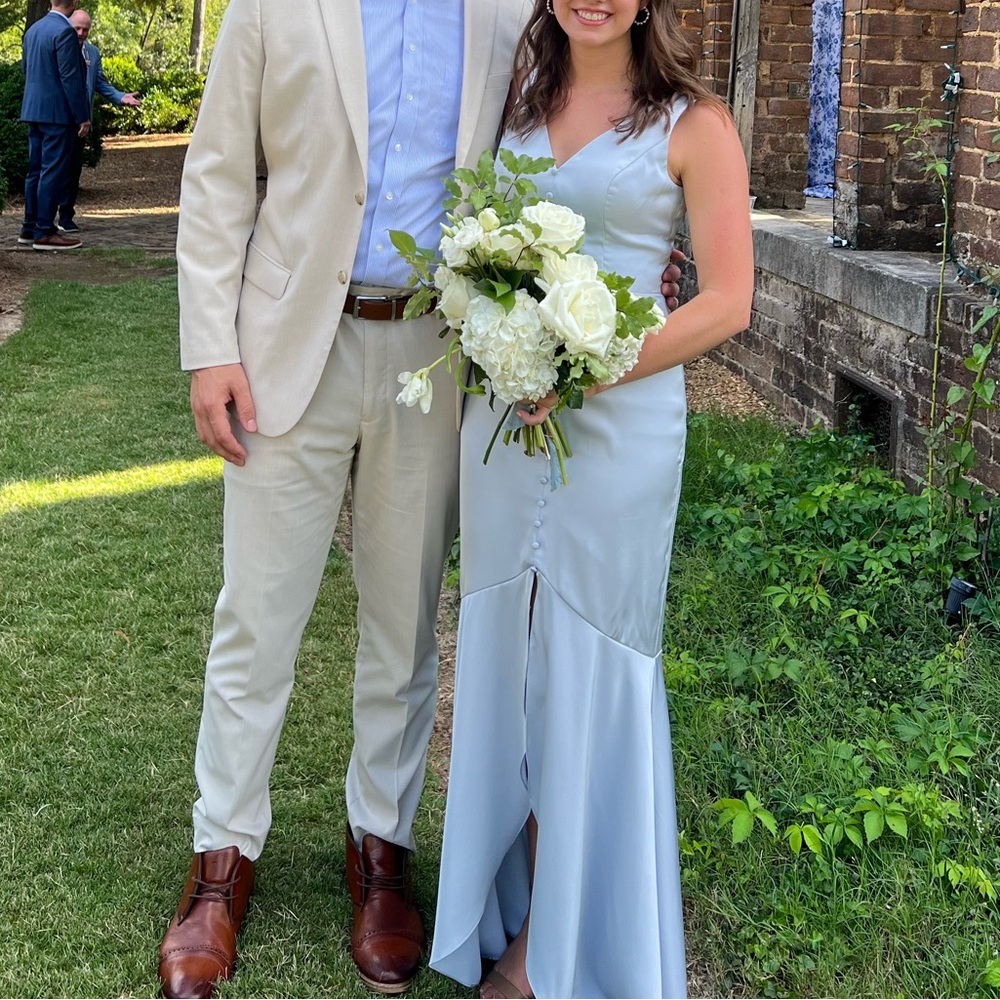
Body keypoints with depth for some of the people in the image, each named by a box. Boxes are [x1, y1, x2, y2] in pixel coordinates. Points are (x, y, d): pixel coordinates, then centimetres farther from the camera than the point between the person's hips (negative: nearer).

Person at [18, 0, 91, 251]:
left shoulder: (32, 30, 10)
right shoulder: (64, 32, -15)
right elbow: (70, 78, -18)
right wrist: (82, 117, -14)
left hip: (33, 110, 9)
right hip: (58, 112, -9)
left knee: (36, 170, 13)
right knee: (53, 171, -5)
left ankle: (29, 228, 17)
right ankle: (44, 232, -4)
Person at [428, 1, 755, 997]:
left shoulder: (694, 124, -5)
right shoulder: (519, 102, 10)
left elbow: (727, 299, -8)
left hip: (618, 423, -5)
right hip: (502, 417, 5)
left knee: (588, 674, 5)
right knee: (507, 657, 12)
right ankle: (518, 917, 29)